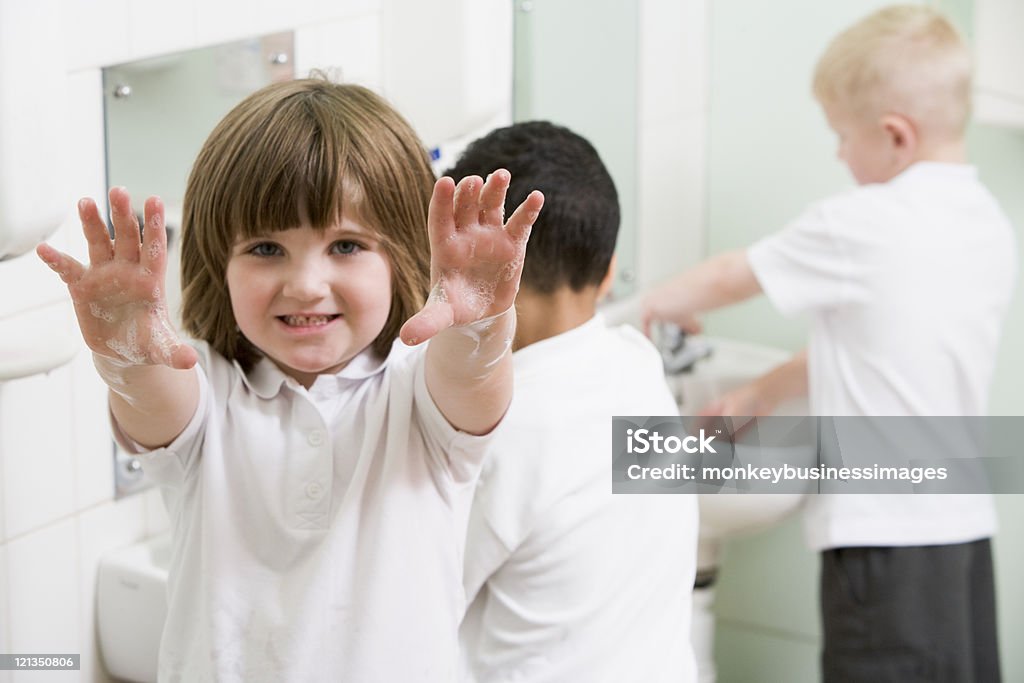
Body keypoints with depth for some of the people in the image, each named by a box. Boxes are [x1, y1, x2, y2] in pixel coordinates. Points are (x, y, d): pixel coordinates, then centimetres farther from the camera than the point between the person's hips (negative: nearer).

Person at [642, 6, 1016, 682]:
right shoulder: (995, 227, 9)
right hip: (968, 525, 8)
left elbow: (729, 278, 4)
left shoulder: (859, 224, -12)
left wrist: (661, 302, 24)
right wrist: (765, 392, 27)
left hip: (885, 537, -7)